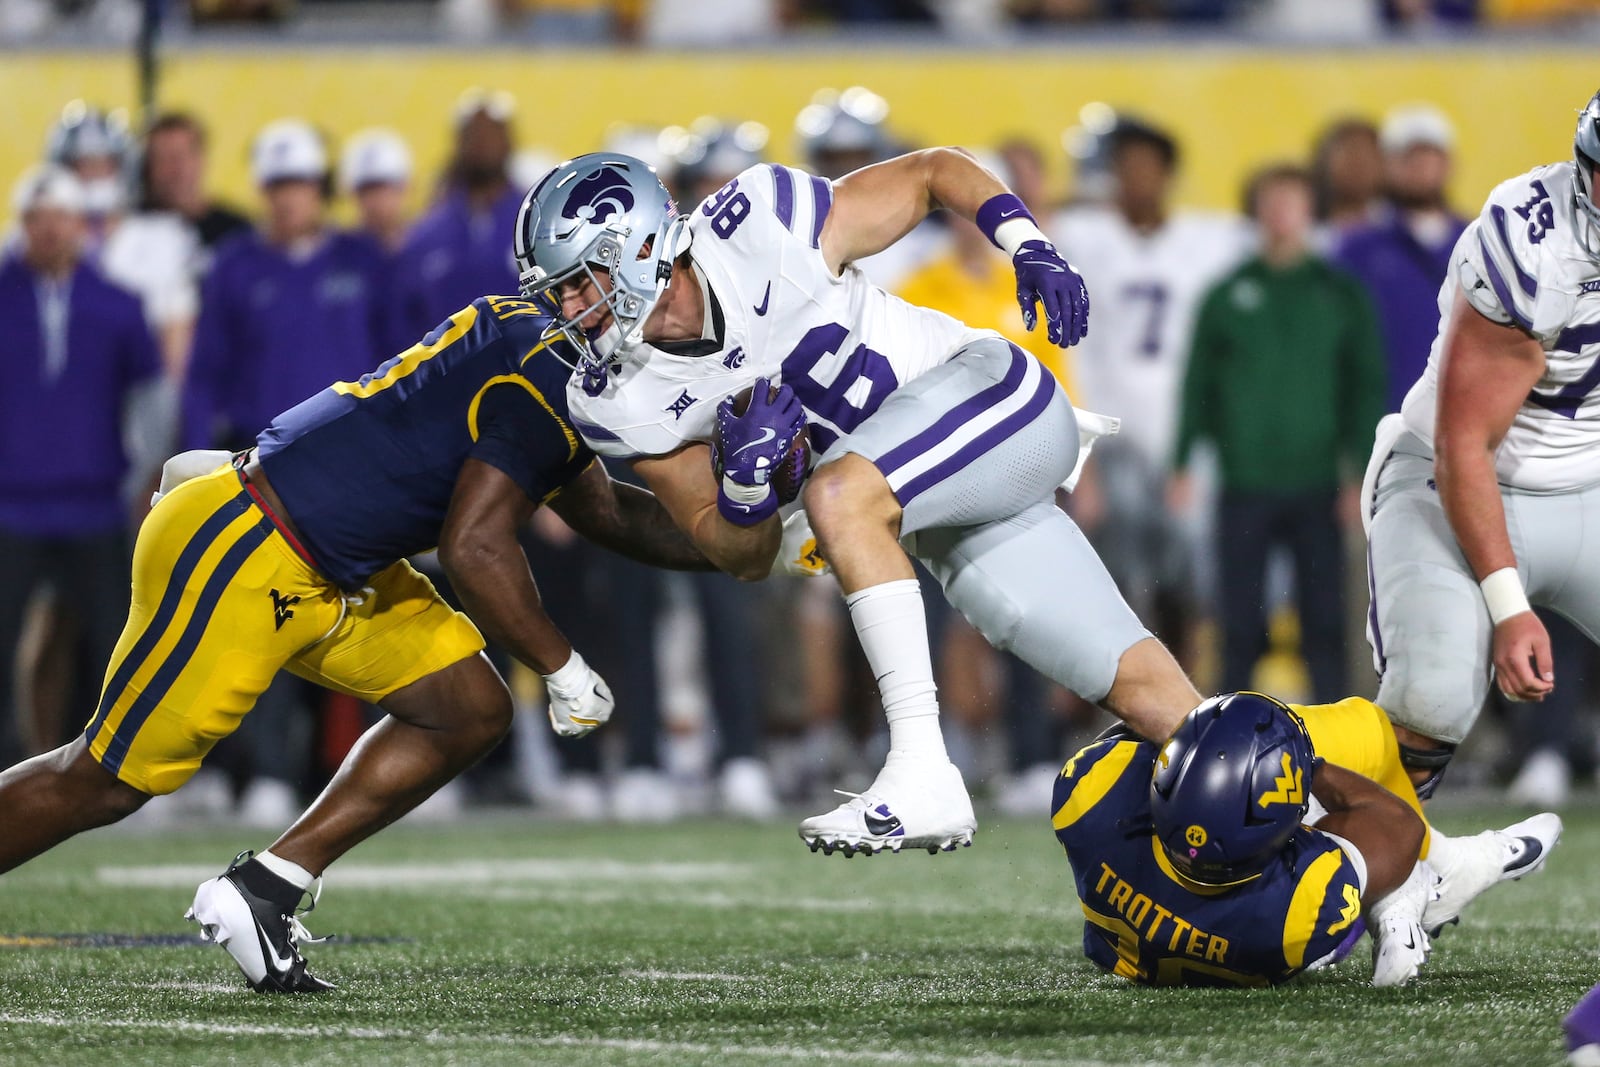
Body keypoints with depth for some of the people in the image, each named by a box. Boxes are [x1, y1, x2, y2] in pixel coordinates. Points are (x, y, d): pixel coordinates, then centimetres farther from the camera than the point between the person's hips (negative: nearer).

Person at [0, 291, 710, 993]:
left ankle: (262, 888, 8)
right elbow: (473, 547, -24)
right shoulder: (545, 379, -19)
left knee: (469, 713, 6)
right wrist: (563, 669, -12)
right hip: (241, 559, -10)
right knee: (105, 785, -3)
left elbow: (603, 512, 25)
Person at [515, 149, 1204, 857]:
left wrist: (1031, 250, -19)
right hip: (942, 526, 6)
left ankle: (924, 777, -31)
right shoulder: (625, 404, -5)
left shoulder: (758, 228, -20)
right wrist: (743, 480, -21)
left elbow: (936, 172, -5)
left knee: (837, 495, -30)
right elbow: (746, 559, 0)